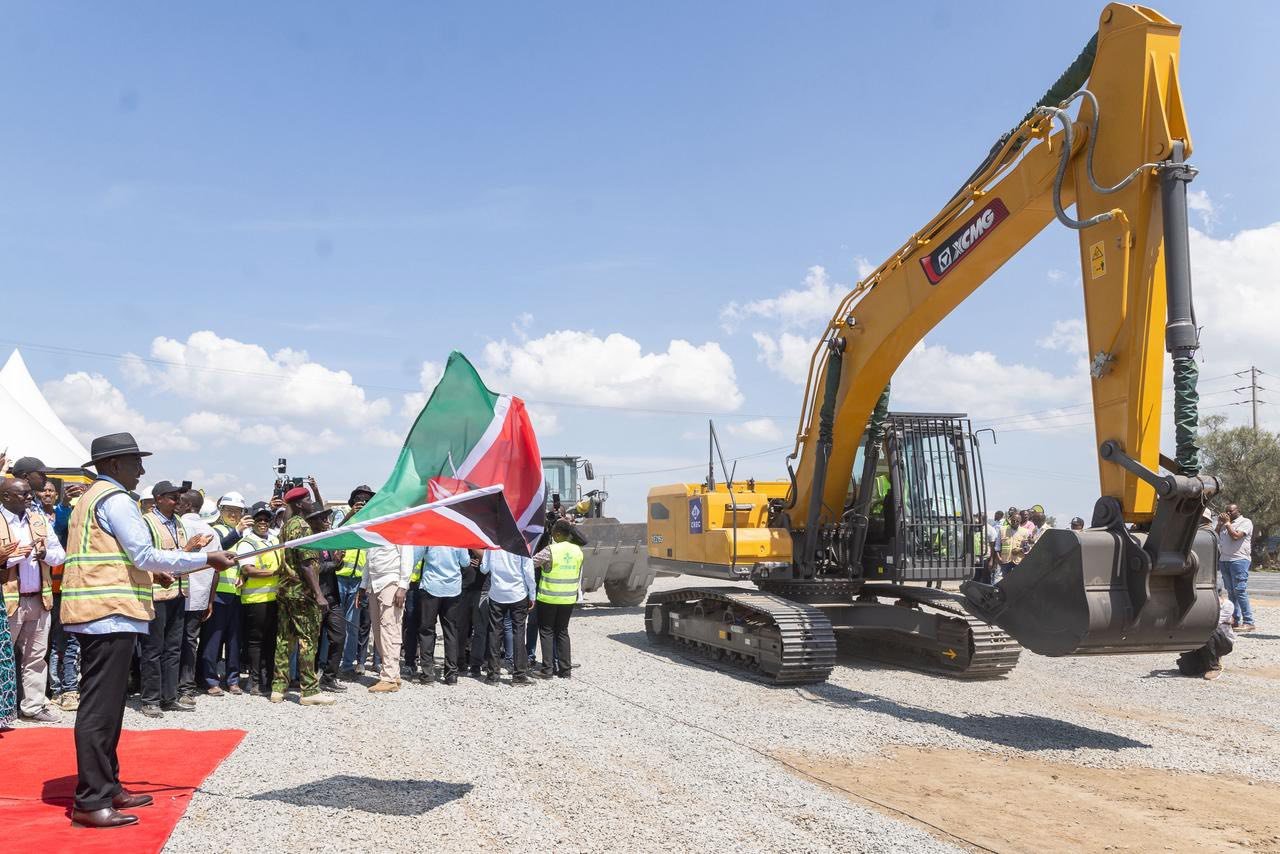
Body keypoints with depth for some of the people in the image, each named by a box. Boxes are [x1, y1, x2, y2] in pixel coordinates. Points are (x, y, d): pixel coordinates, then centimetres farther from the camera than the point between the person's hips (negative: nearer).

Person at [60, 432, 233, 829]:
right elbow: (145, 556, -15)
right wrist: (205, 559, -12)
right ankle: (90, 802, -7)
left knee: (105, 706, 14)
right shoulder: (115, 498, -10)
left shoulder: (91, 498, 22)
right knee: (100, 707, -9)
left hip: (97, 612, 11)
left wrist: (155, 570, 23)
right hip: (110, 614, -11)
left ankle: (106, 788, 21)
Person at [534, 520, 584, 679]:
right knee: (562, 632, 14)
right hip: (569, 598, 5)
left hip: (548, 598, -5)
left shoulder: (551, 551, -17)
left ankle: (547, 668, 3)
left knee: (546, 632, 7)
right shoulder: (577, 550, 0)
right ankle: (565, 669, 13)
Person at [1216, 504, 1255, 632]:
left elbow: (1235, 536, -13)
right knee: (1231, 591, 8)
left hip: (1239, 560, -7)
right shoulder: (1225, 524, 21)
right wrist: (1220, 523, 9)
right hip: (1224, 560, 7)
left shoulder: (1245, 522, 0)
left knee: (1240, 590, -12)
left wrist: (1228, 523, -5)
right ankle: (1235, 619, 12)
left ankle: (1248, 622, -12)